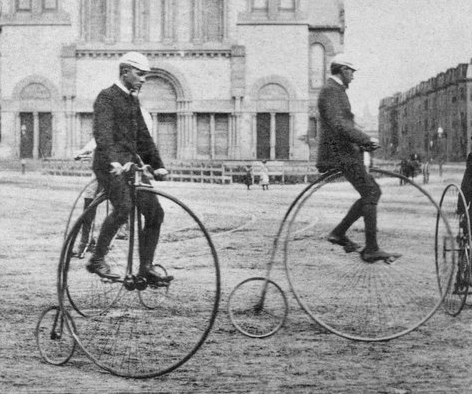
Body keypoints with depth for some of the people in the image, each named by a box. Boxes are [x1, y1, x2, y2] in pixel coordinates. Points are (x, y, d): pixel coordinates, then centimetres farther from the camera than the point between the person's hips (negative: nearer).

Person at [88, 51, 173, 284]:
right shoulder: (106, 97, -7)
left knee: (155, 213, -2)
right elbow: (102, 132, -22)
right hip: (110, 165, -8)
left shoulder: (133, 100, 19)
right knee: (123, 208, -27)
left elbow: (143, 136, 24)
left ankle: (146, 268, 5)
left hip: (131, 163, 8)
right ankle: (97, 260, -15)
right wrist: (113, 160, -36)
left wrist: (157, 165, 15)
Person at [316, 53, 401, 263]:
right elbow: (339, 126, -24)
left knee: (373, 192, 10)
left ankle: (339, 233, 12)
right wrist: (367, 139, -21)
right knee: (370, 194, -12)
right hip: (341, 153, -11)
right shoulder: (330, 91, -12)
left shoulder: (335, 91, 22)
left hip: (346, 152, 11)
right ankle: (371, 249, -10)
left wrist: (364, 143, 16)